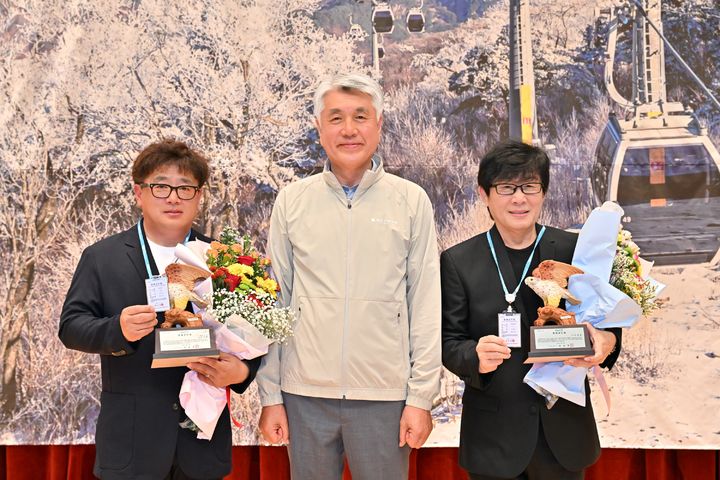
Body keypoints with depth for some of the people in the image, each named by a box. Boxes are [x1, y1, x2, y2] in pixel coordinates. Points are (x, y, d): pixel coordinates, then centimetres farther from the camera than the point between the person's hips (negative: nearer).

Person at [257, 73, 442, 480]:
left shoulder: (412, 201, 0)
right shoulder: (292, 200, 3)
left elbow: (426, 305, 0)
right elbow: (275, 301, 6)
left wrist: (422, 397, -3)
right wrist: (270, 394, 3)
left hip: (385, 395, -1)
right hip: (305, 394, 1)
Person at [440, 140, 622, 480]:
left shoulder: (574, 250, -1)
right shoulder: (458, 261, -2)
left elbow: (602, 320, 4)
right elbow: (449, 343, -2)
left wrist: (607, 342, -18)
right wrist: (475, 357, -23)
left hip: (564, 430, 1)